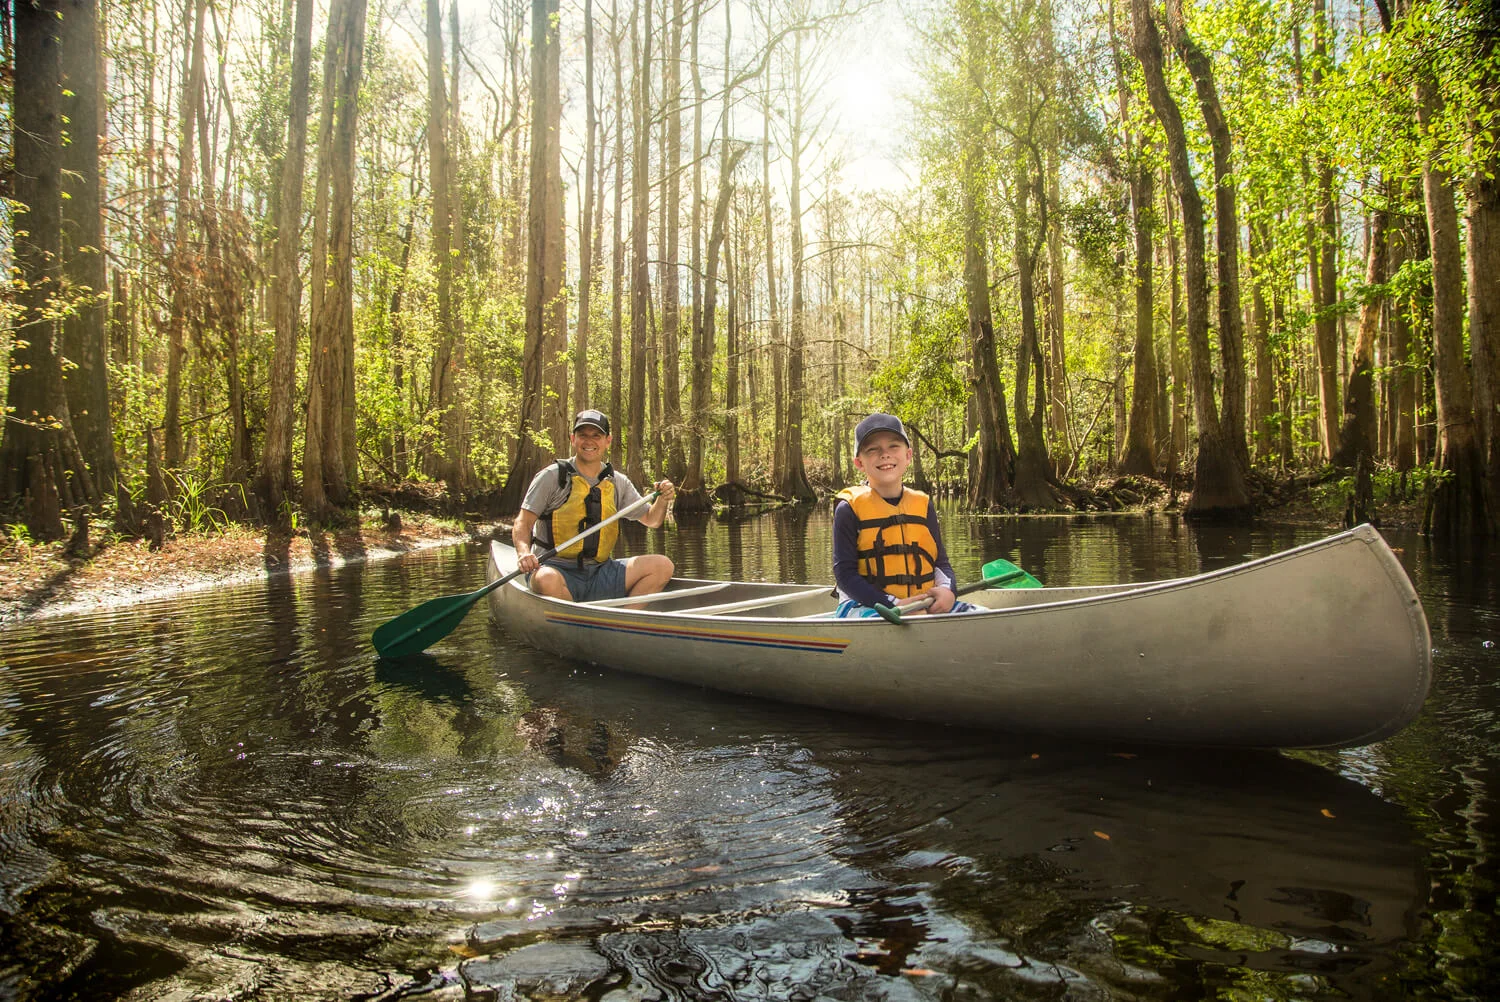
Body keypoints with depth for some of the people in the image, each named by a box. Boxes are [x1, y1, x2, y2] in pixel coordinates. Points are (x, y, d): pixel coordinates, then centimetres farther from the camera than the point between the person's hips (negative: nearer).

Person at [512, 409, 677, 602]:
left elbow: (650, 519, 21)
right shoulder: (552, 477, -2)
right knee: (546, 580, -40)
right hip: (559, 571, -4)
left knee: (662, 565, -13)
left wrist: (662, 500, -1)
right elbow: (522, 523, -5)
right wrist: (523, 552, -26)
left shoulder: (618, 482, 12)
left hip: (599, 573, 4)